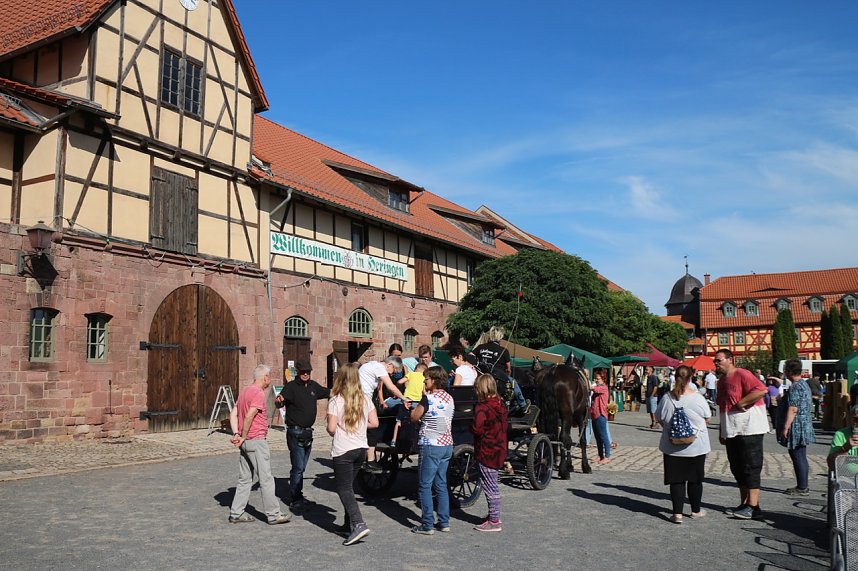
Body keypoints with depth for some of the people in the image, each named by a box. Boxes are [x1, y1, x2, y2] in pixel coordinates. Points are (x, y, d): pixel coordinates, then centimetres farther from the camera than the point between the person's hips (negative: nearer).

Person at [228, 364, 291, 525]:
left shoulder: (244, 391, 14)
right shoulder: (259, 393, -15)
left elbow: (233, 414, 11)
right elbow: (249, 417, -22)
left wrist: (236, 434, 1)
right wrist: (243, 437, -13)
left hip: (245, 443, 9)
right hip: (257, 441, -9)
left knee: (245, 479, 15)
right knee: (266, 479, -1)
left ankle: (236, 513, 17)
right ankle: (273, 515, 5)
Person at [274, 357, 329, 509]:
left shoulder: (313, 386, 8)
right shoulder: (291, 387, -12)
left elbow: (330, 393, 23)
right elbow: (280, 401, -28)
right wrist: (279, 401, -50)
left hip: (308, 432, 7)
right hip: (295, 432, -7)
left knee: (301, 467, 17)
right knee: (297, 467, -7)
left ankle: (298, 496, 27)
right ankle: (295, 500, 2)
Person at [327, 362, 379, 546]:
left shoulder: (336, 400, -12)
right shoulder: (365, 399, 2)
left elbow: (331, 428, -14)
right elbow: (374, 423, 2)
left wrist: (334, 430, 8)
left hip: (343, 450, -6)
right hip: (361, 448, 6)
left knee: (344, 489, -1)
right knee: (348, 486, 21)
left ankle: (358, 524, -15)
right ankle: (350, 523, 25)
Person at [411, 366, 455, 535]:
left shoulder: (429, 398, -14)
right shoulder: (449, 398, 9)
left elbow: (414, 417, -6)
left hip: (431, 446, -8)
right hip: (447, 445, 8)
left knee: (425, 486, 0)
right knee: (441, 485, 14)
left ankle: (427, 525, 1)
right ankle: (444, 522, 17)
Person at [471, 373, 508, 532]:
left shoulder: (482, 407, -20)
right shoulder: (500, 405, 6)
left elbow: (477, 429, -26)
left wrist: (471, 427, -8)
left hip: (486, 452, -8)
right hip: (499, 449, 8)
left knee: (490, 486, 0)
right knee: (492, 485, 20)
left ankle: (494, 522, 7)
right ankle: (494, 515, 30)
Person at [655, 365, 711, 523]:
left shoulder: (667, 399, -9)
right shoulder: (698, 398, -13)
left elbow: (660, 420, 3)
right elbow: (707, 419, 1)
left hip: (672, 447, 1)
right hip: (696, 446, 0)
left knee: (676, 480, 6)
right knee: (695, 479, 14)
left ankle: (677, 513, 4)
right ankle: (696, 510, 27)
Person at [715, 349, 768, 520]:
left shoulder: (742, 374, -12)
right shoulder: (722, 382, 16)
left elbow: (761, 390, -28)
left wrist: (741, 403, -22)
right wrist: (722, 432, 21)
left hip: (749, 430, -9)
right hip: (732, 433, 9)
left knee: (750, 468, -6)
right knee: (738, 469, 12)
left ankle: (753, 507, -3)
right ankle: (745, 504, 20)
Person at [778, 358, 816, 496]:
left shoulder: (796, 387, -18)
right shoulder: (804, 384, 14)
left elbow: (793, 409, -23)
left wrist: (786, 427, -21)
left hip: (797, 427, -10)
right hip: (805, 426, 10)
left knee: (798, 457, -4)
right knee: (801, 457, 15)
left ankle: (802, 488, 1)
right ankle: (803, 486, 21)